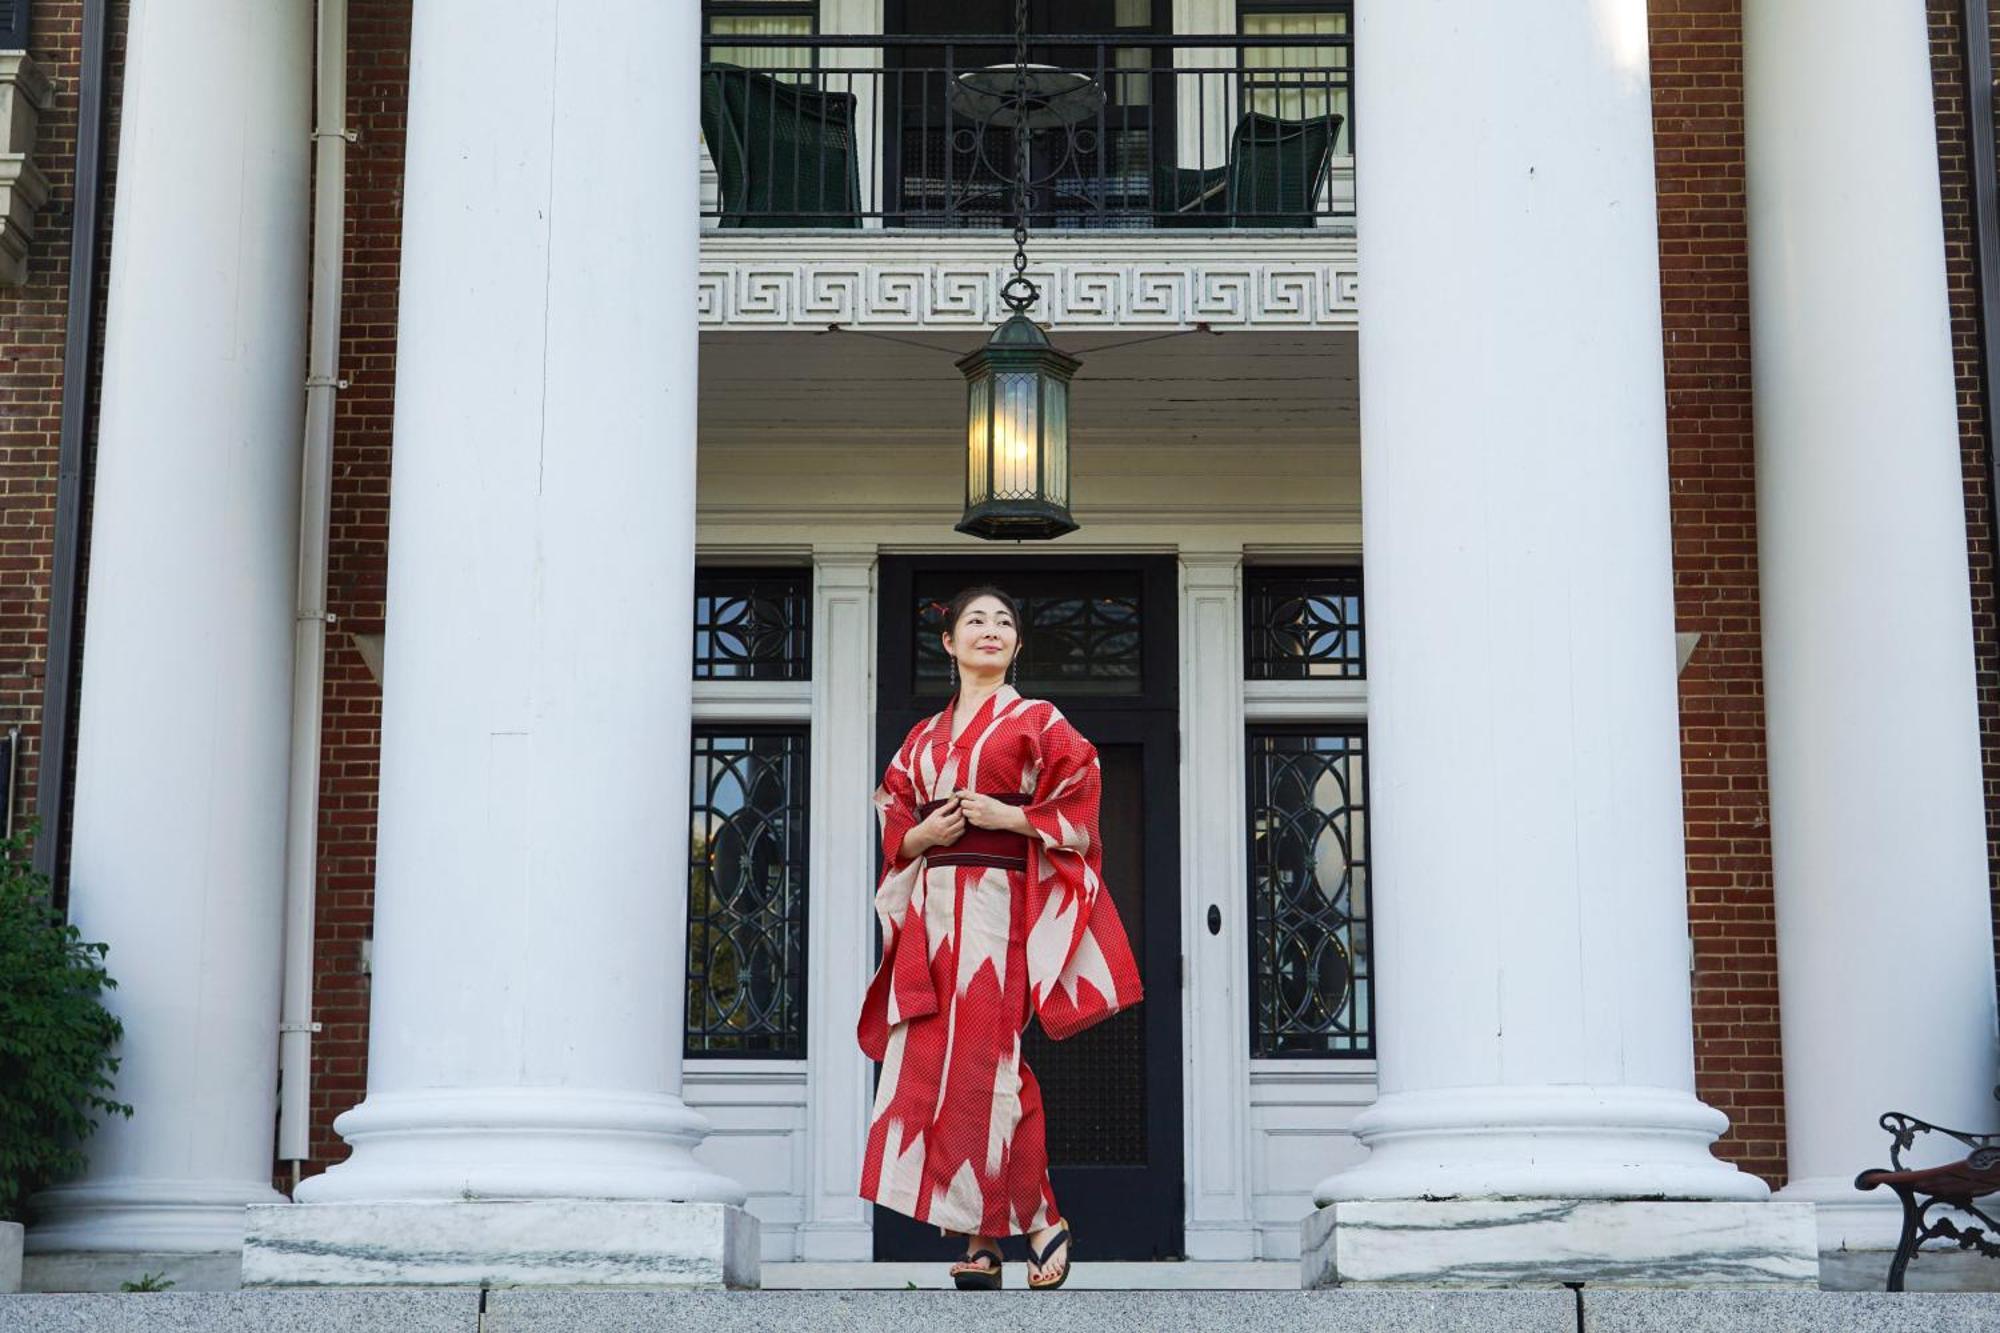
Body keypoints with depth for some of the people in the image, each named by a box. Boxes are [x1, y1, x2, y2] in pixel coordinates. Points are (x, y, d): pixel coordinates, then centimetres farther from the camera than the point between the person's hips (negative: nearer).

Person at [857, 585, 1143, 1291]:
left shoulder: (1038, 721, 8)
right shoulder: (923, 737, 20)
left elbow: (1076, 814, 0)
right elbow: (894, 829, 18)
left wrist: (1003, 816, -11)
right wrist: (925, 833, -2)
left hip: (1001, 904, -5)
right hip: (932, 908, 5)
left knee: (986, 1063, -13)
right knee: (928, 1065, -4)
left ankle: (1038, 1222, -2)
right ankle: (981, 1237, -1)